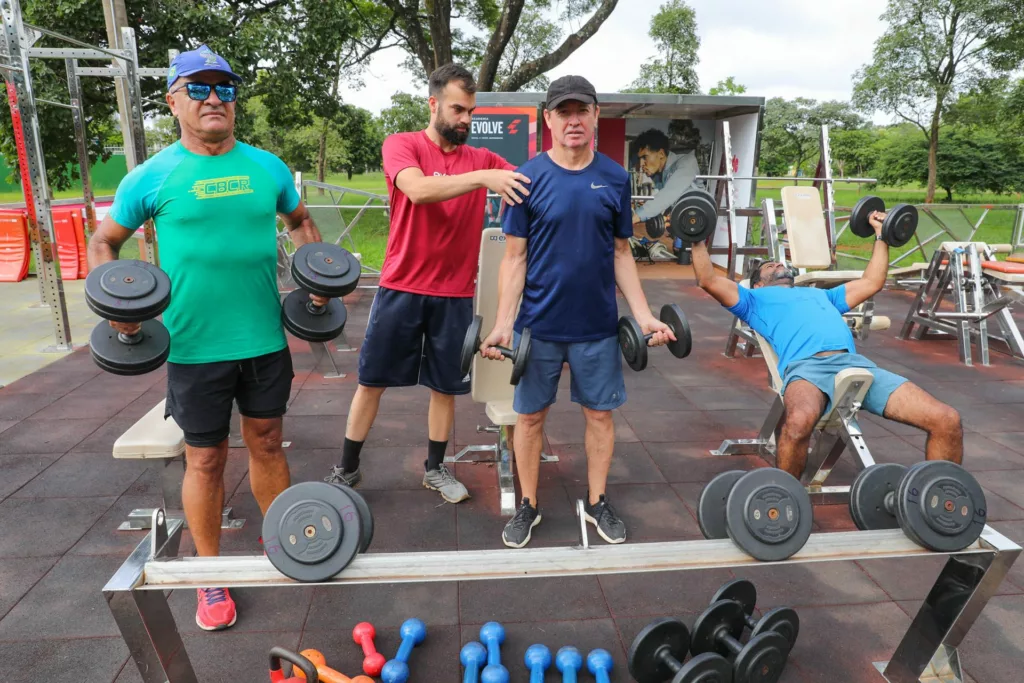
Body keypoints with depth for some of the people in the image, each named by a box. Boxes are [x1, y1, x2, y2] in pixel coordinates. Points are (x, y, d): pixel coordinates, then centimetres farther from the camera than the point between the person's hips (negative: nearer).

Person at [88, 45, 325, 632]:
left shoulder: (268, 167, 4)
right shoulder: (153, 176, -3)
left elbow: (300, 220, 19)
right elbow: (104, 241, 7)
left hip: (265, 338, 2)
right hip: (196, 346, -2)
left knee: (267, 443, 16)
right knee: (206, 460, 9)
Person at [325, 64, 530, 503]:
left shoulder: (482, 159, 6)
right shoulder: (401, 145, -4)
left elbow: (528, 184, -4)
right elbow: (418, 189, -24)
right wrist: (483, 178, -34)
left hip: (455, 294, 3)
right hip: (401, 288, -2)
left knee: (445, 385, 11)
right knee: (372, 379, 8)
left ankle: (435, 469, 30)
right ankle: (347, 468, 25)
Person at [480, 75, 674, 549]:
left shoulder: (615, 178, 3)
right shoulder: (529, 178, -4)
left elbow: (621, 253, 8)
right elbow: (515, 257, -4)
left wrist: (643, 315, 2)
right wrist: (503, 323, -12)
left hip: (598, 324, 2)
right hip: (539, 323, -2)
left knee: (600, 412, 11)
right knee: (530, 415, 8)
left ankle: (597, 502, 30)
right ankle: (528, 505, 27)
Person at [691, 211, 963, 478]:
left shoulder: (821, 294, 43)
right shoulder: (756, 299, 29)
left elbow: (872, 283, 48)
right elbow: (708, 280, 17)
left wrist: (881, 236, 52)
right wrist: (698, 238, 17)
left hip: (856, 364, 5)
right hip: (806, 366, -5)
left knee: (948, 421, -13)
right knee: (799, 422, -42)